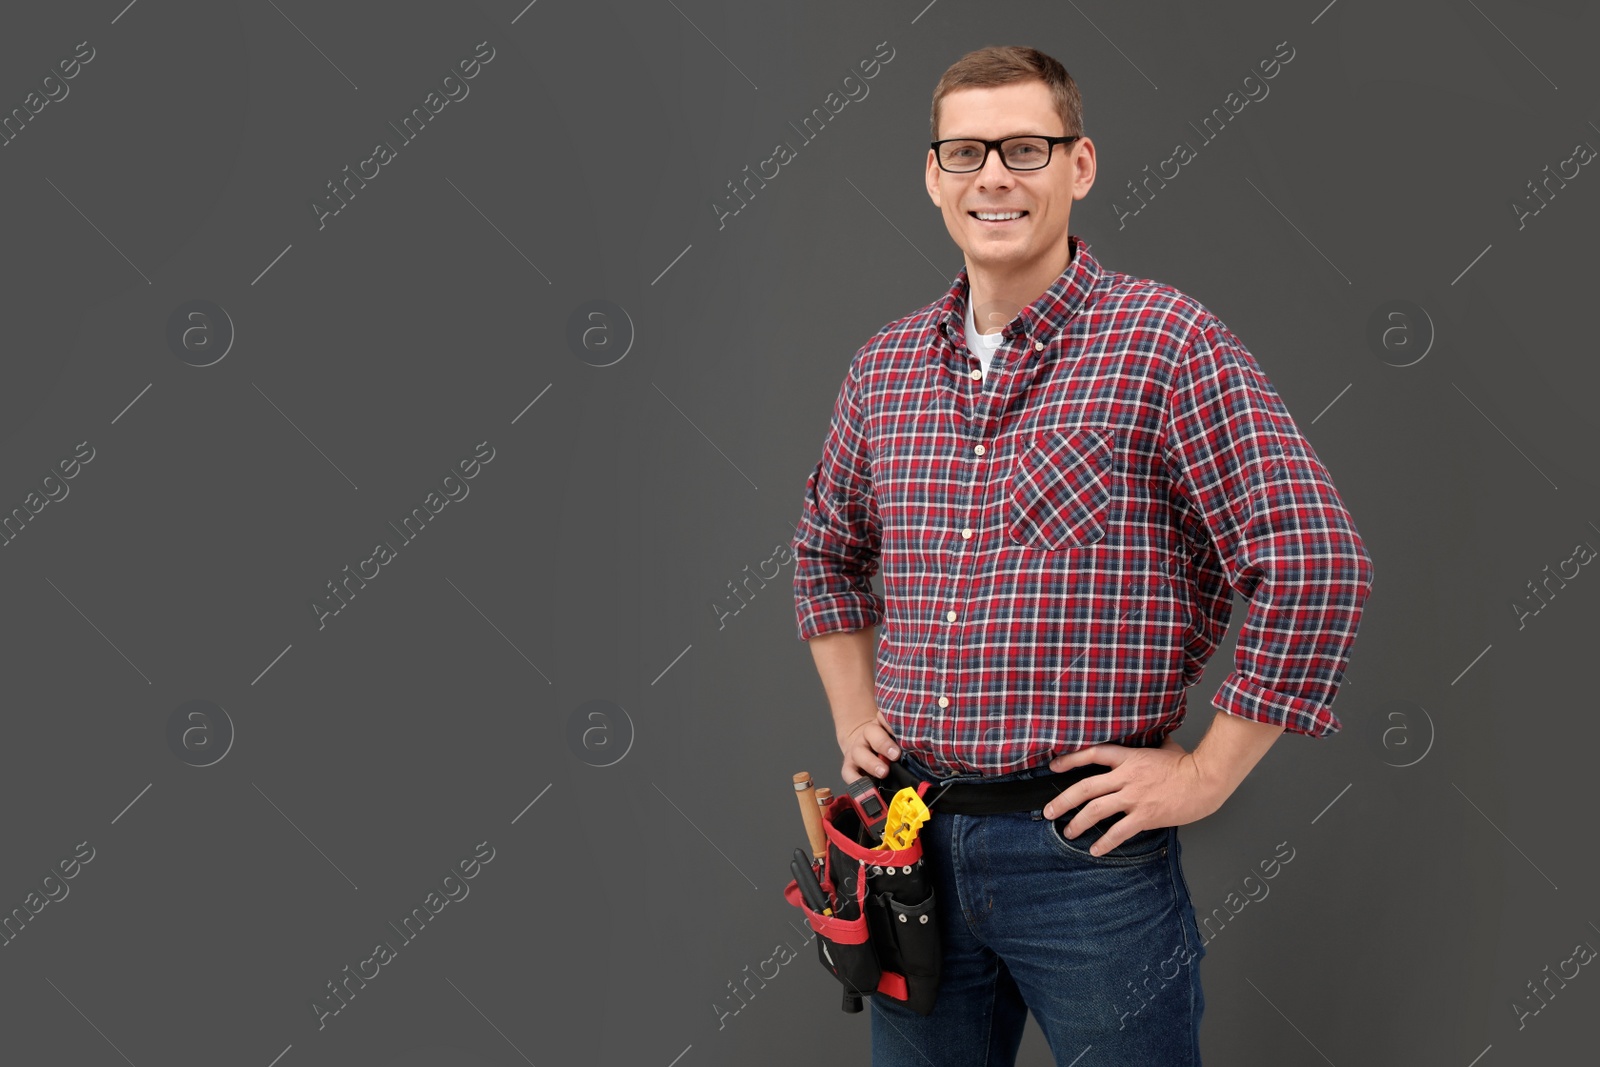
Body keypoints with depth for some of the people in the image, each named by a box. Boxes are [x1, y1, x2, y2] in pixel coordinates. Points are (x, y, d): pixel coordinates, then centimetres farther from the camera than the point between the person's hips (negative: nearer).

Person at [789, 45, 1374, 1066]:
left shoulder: (1166, 340, -9)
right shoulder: (888, 362, 8)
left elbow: (1317, 562, -15)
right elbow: (828, 552, 25)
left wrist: (1206, 774, -13)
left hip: (1088, 850, -5)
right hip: (913, 838, 5)